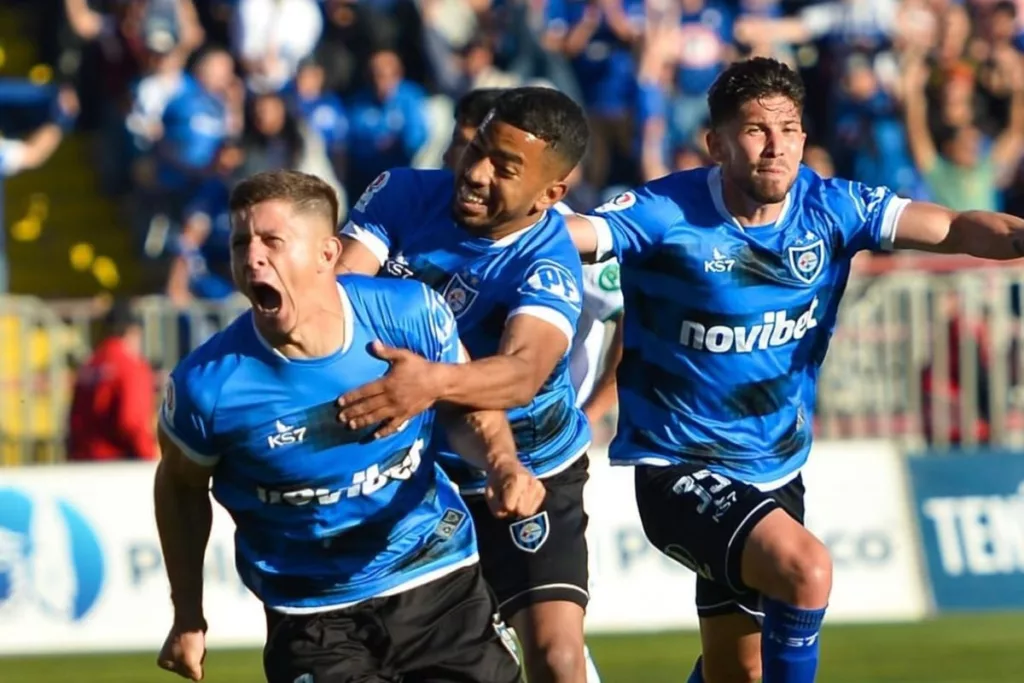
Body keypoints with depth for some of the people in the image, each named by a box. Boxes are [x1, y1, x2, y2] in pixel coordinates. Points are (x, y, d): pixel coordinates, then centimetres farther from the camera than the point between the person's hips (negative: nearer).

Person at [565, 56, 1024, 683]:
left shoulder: (830, 209, -5)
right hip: (680, 467, -6)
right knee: (806, 569, -31)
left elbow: (956, 230, -11)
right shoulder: (666, 216, -18)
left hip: (777, 469, 6)